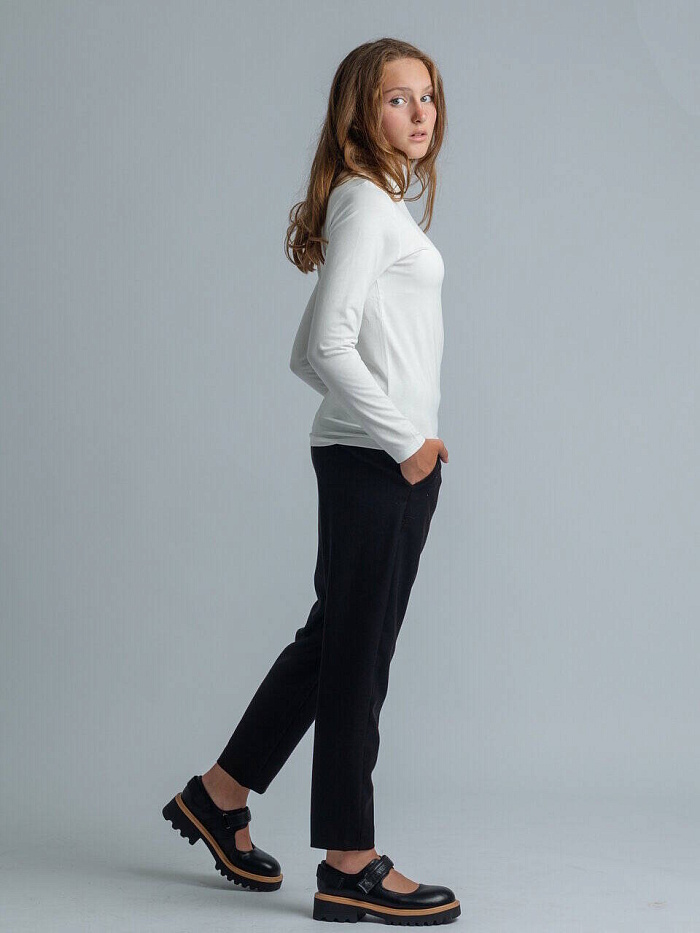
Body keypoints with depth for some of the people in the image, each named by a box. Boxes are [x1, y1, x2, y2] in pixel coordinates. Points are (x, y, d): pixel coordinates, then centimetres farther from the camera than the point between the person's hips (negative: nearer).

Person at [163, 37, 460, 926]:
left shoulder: (381, 205, 18)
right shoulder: (364, 201, -11)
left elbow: (306, 355, 19)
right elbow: (326, 345, -21)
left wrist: (402, 427, 10)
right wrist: (405, 440, -16)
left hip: (384, 459, 10)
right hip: (373, 460, -10)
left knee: (334, 638, 16)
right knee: (356, 653, -2)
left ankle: (220, 796, 29)